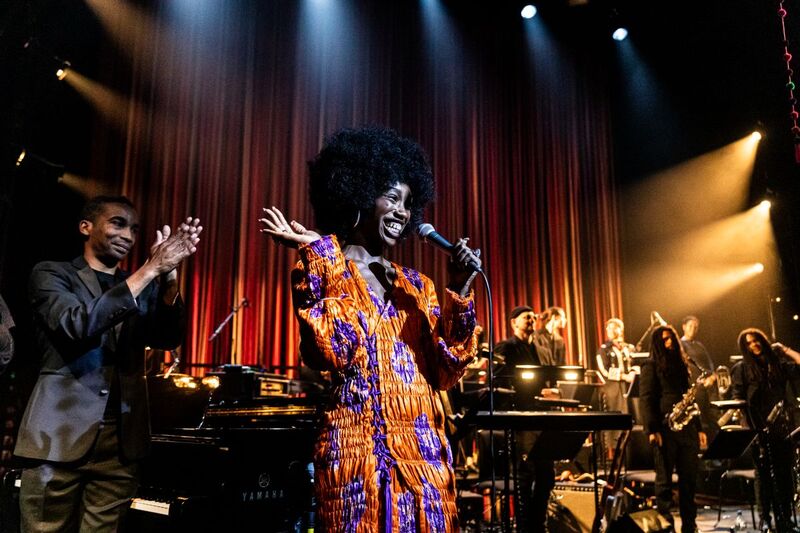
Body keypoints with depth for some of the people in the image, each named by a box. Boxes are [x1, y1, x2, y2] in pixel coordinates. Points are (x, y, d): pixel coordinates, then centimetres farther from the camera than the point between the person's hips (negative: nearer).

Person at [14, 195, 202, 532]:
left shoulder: (143, 288, 15)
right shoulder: (52, 274, 4)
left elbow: (168, 338, -2)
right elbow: (78, 325, -16)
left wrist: (168, 274, -17)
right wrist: (150, 270, -18)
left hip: (122, 442, 3)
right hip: (60, 435, -3)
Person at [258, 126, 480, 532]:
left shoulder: (416, 284, 13)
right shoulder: (321, 270, -1)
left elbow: (445, 371, 4)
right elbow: (330, 354, -18)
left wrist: (460, 291, -6)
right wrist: (320, 256, -16)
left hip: (425, 451, 5)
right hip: (359, 449, -4)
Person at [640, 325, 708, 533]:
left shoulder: (683, 364, 18)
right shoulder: (651, 366, 0)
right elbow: (646, 399, -7)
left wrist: (699, 428, 16)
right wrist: (652, 430, -16)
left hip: (687, 428, 6)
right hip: (664, 429, -5)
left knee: (689, 478, 6)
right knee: (664, 479, 0)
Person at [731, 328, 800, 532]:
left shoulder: (778, 362, 11)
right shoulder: (742, 368, 3)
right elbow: (738, 400, -2)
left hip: (782, 426, 2)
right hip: (759, 429, -2)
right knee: (764, 473, 2)